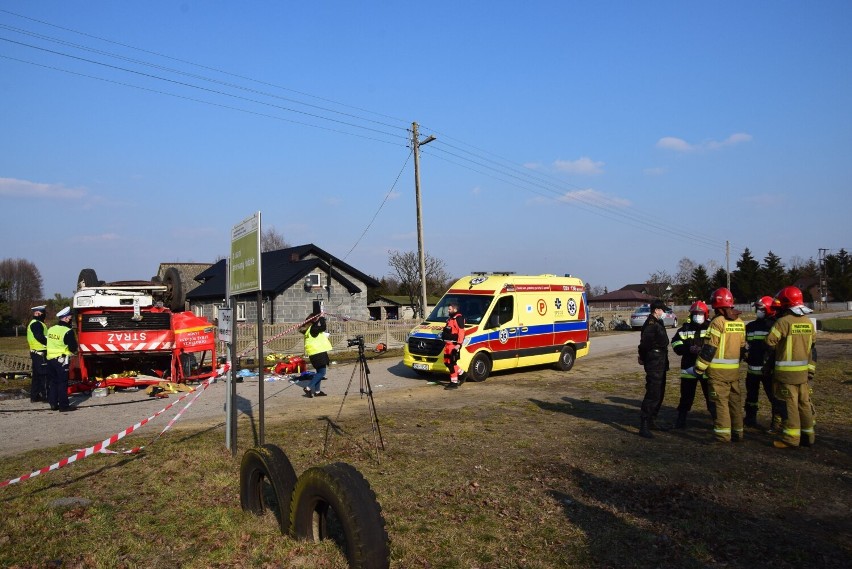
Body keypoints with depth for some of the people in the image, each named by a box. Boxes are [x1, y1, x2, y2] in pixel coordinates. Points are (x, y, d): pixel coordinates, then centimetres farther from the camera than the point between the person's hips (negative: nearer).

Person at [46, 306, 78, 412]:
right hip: (62, 360, -7)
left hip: (50, 359, 7)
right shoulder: (68, 331, -15)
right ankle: (63, 405, 1)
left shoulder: (51, 329, 8)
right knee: (63, 383, -2)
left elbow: (48, 343, 16)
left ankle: (53, 403, 18)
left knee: (53, 382, 14)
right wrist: (72, 351, 7)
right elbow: (73, 347, -14)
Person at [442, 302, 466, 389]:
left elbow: (461, 332, -21)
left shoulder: (458, 318, -13)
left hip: (454, 345, -10)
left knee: (452, 363, -7)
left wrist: (458, 344, -26)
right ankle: (462, 374, 28)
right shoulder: (450, 318, 20)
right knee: (447, 362, 14)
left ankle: (454, 382, 0)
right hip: (448, 344, 10)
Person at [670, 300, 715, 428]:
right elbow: (676, 344, -1)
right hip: (689, 368, 2)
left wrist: (703, 350, -25)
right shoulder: (685, 328, 5)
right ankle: (681, 420, 23)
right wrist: (688, 349, -18)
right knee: (686, 396, 11)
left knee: (711, 396, 8)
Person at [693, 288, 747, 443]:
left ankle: (723, 434, -1)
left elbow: (709, 348, -15)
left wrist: (699, 367, -9)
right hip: (734, 369, 7)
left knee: (720, 401, -2)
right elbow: (742, 346, 15)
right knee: (735, 400, 14)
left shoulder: (718, 322, -14)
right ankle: (737, 433, 22)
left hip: (718, 370, -7)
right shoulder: (739, 322, 8)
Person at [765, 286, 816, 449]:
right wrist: (811, 369, 19)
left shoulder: (784, 321, -17)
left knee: (790, 404, -2)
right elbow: (812, 348, 13)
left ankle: (791, 437, 2)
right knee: (804, 403, 14)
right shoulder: (808, 322, 7)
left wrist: (772, 357, 6)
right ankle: (808, 435, 22)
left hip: (787, 371, -7)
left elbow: (770, 342, -15)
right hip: (803, 371, 7)